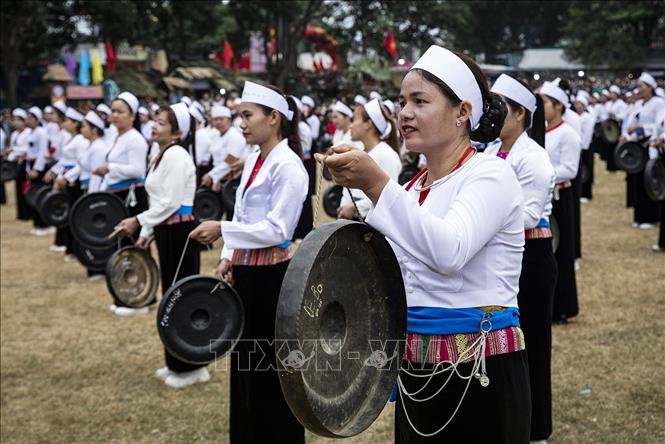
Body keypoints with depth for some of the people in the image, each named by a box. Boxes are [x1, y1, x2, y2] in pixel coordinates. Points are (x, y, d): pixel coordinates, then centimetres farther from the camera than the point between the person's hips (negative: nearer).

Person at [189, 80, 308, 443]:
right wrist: (228, 258, 4)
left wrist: (222, 230, -22)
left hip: (271, 275, -9)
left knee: (271, 366, 2)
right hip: (245, 272, 9)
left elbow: (277, 230, -20)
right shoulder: (254, 160, 11)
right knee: (245, 362, 16)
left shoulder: (287, 165, -15)